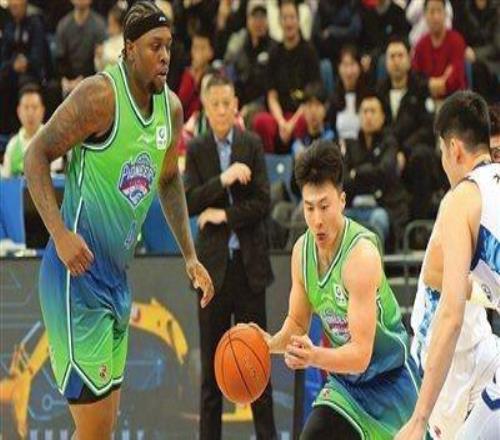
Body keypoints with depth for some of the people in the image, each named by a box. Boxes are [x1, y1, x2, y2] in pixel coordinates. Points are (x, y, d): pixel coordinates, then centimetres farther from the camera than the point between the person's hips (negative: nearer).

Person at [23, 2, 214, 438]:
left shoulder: (172, 108, 8)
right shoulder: (101, 95, -16)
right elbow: (36, 155, -15)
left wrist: (190, 256, 21)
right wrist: (60, 234, -26)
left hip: (118, 276, 9)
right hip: (79, 273, -9)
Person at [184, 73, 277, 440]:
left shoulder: (252, 145, 4)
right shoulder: (197, 150, 5)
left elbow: (263, 202, -2)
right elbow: (190, 203, -5)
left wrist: (225, 215, -9)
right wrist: (222, 180, -17)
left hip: (249, 261, 0)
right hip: (213, 262, 0)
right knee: (212, 357, 3)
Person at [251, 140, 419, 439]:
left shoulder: (362, 253, -28)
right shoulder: (302, 250, -6)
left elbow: (361, 353, -31)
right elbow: (297, 324, 8)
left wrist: (316, 357, -49)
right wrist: (271, 344, -13)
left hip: (389, 379, -6)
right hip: (346, 380, 6)